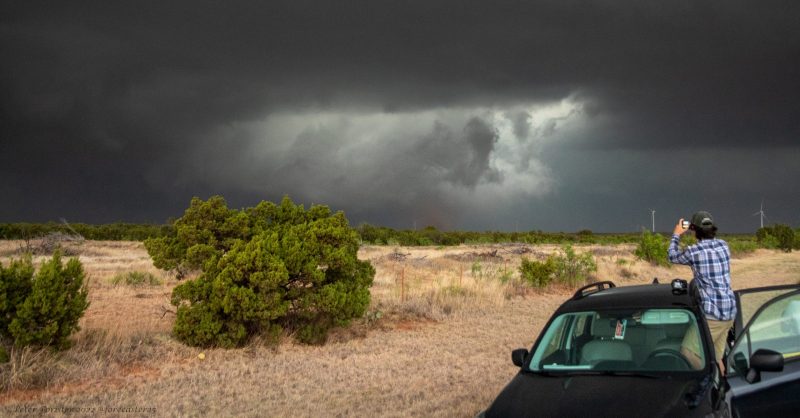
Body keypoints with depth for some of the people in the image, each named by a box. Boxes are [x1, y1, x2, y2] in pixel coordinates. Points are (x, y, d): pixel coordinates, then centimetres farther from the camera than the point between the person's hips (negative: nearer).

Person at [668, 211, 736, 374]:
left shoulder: (694, 251, -12)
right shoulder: (723, 245, 5)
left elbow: (673, 256, 10)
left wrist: (676, 234, 24)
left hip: (711, 313, -7)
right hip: (730, 311, 7)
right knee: (717, 357, 15)